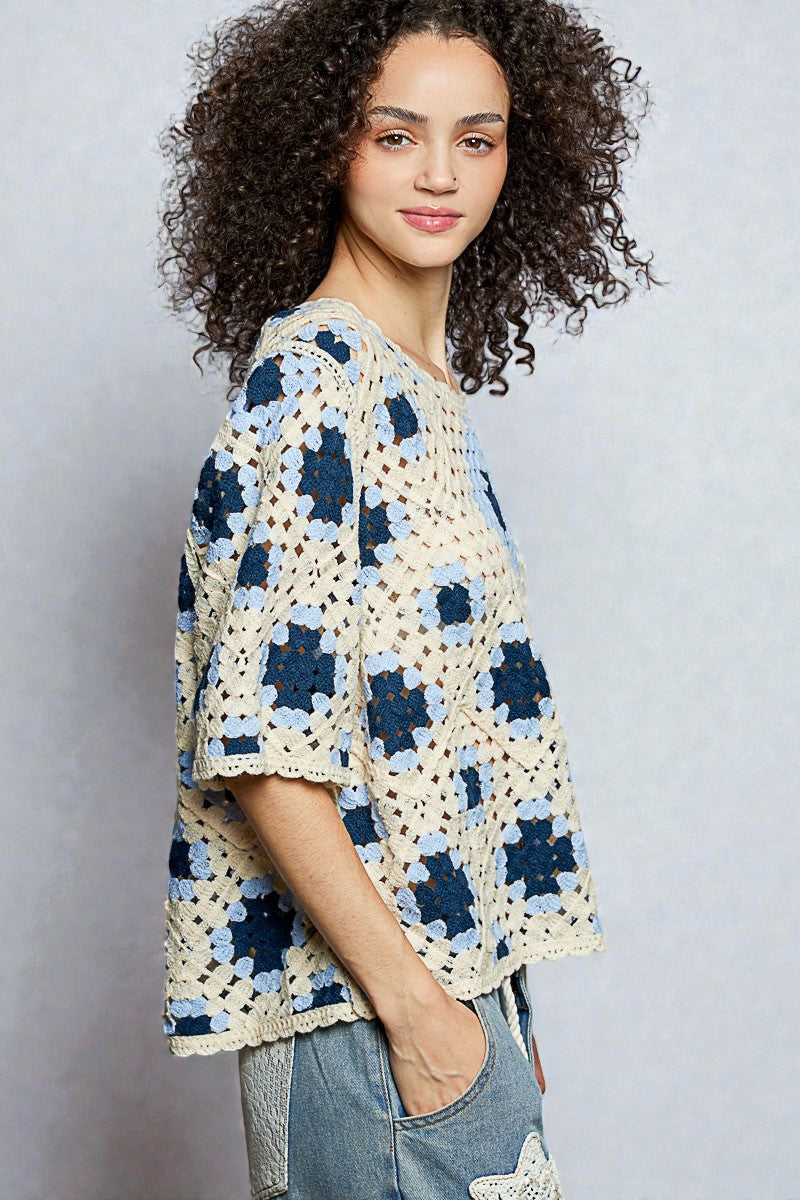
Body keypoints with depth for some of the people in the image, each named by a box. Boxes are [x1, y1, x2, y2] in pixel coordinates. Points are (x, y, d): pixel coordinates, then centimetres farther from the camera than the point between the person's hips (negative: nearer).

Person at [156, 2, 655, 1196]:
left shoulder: (424, 384, 13)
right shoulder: (309, 383, -15)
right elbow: (261, 744, -21)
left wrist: (492, 1002, 15)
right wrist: (412, 1002, -18)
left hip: (455, 976, 9)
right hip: (365, 1004, -9)